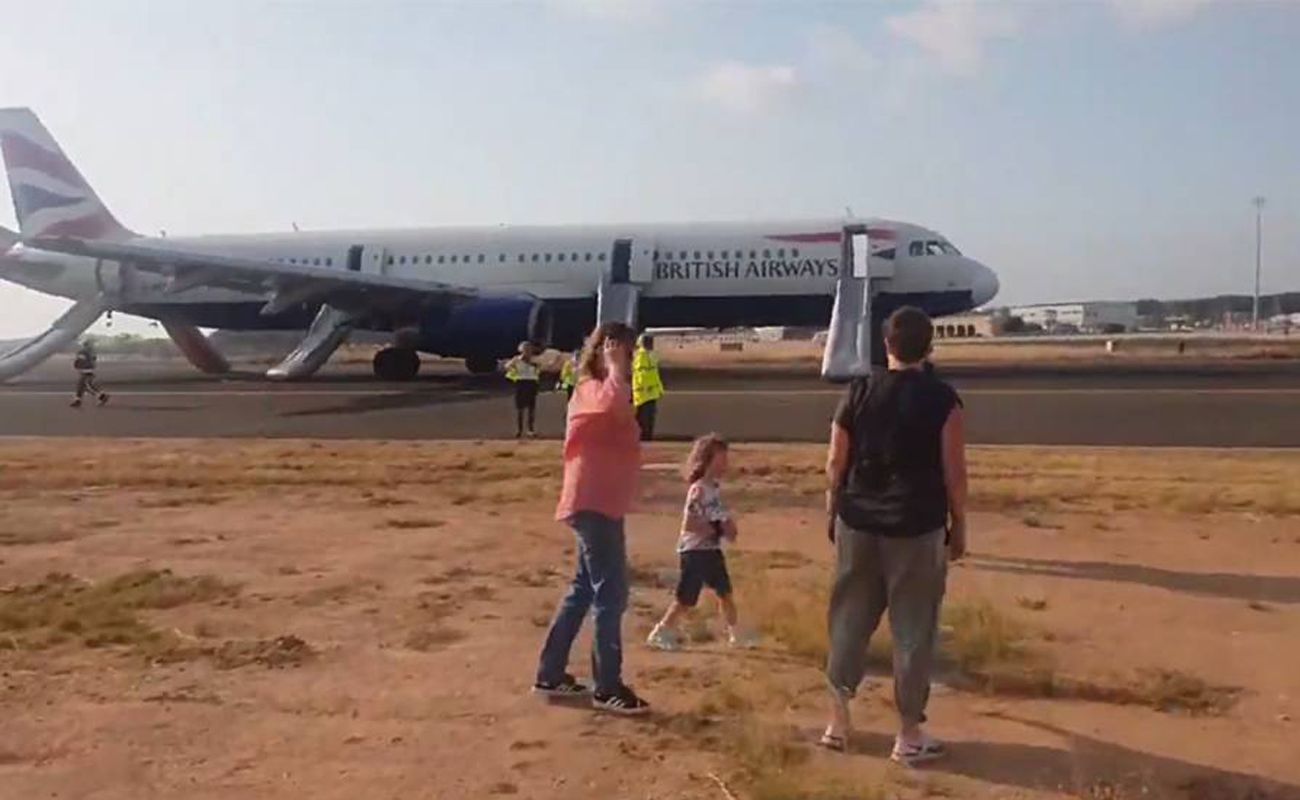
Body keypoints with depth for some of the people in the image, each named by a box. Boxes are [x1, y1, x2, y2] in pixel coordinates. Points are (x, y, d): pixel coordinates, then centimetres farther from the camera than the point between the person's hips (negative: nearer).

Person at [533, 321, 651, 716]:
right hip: (593, 505, -11)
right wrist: (615, 369, -28)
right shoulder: (593, 389, -14)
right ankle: (608, 688, 5)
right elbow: (617, 404, -39)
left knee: (585, 589, 16)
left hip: (601, 503, 11)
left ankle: (550, 673, 25)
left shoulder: (598, 391, 17)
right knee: (611, 594, -5)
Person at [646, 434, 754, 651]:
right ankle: (660, 632, 11)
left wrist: (728, 525, -2)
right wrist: (717, 529, -20)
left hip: (712, 549, 9)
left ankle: (734, 634, 25)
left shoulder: (716, 487, 8)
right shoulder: (698, 490, -20)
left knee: (725, 592, 14)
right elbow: (689, 524, -25)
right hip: (694, 551, -9)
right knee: (686, 599, -3)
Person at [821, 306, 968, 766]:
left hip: (858, 522, 3)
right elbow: (954, 472, -6)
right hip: (917, 527, -3)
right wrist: (959, 524, 6)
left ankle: (838, 720, 21)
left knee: (849, 619, 14)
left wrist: (834, 513, 15)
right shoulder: (942, 399, -8)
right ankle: (909, 733, 14)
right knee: (913, 628, 6)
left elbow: (836, 464, 3)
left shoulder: (859, 392, 0)